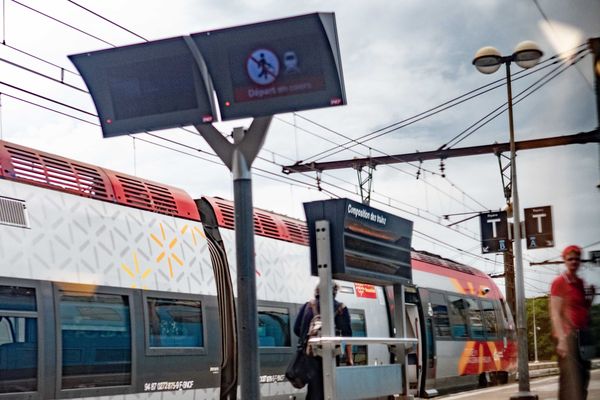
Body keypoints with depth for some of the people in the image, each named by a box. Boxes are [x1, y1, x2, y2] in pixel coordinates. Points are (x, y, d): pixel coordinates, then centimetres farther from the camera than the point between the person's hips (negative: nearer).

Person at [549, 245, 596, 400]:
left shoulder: (580, 282, 17)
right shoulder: (559, 282, -5)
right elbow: (555, 313, -12)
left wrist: (590, 297, 7)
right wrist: (562, 338, -21)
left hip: (582, 335, 8)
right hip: (568, 334, -8)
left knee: (583, 377, 10)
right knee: (571, 379, -16)